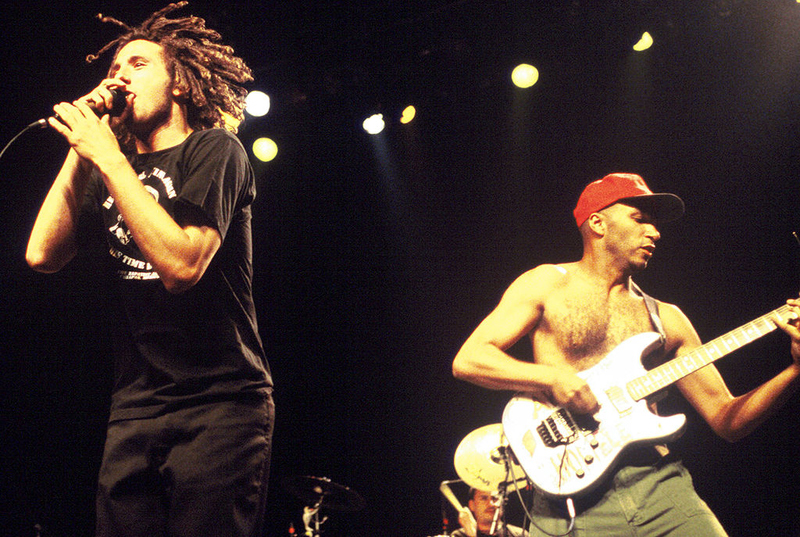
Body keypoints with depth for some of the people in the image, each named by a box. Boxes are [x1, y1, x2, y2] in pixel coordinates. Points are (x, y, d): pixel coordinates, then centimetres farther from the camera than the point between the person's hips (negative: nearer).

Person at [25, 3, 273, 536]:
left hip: (217, 403, -5)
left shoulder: (213, 149, -2)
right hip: (134, 409, 5)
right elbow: (43, 254, 2)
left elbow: (181, 263, -19)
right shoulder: (111, 170, 16)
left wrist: (107, 155, -15)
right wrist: (80, 150, 1)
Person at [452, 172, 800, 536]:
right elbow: (467, 360, -1)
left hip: (660, 487, 4)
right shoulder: (549, 284, 7)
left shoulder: (667, 318, 16)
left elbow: (727, 421, 14)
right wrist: (553, 378, -13)